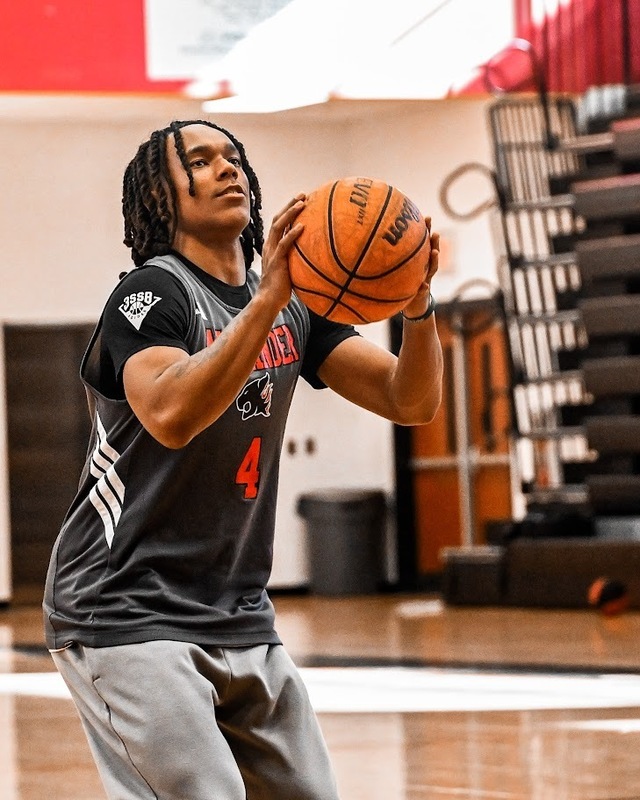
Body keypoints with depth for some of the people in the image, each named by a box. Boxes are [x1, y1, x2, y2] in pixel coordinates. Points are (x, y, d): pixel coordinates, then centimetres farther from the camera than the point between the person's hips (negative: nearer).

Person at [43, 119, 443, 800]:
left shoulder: (294, 307, 11)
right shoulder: (150, 293, -11)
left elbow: (412, 402, 2)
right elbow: (171, 417, -31)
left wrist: (417, 306, -17)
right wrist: (268, 299, -35)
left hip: (240, 617, 8)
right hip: (129, 616, -8)